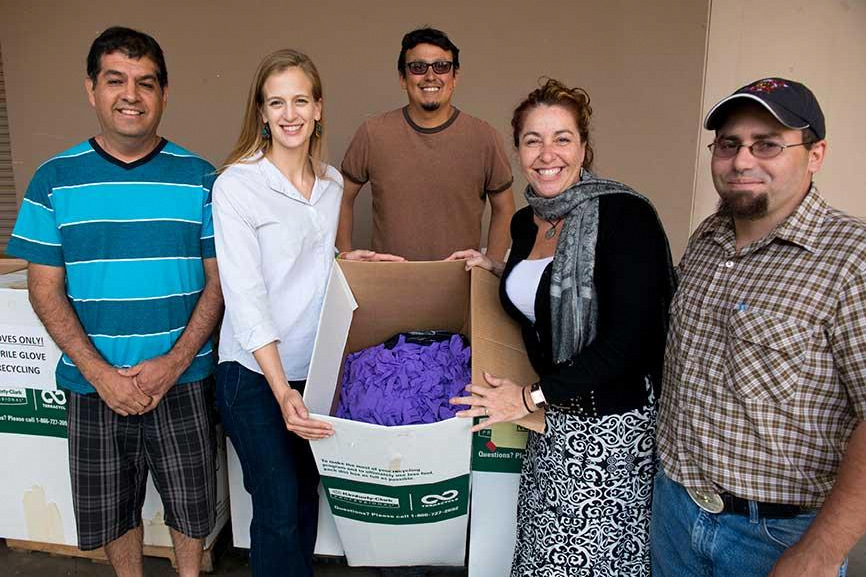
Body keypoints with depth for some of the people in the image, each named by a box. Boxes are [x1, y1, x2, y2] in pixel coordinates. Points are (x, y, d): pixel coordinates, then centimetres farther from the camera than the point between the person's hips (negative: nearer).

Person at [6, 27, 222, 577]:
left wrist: (173, 363, -13)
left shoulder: (198, 177, -3)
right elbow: (45, 289, -2)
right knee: (108, 510, 17)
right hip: (93, 383, 1)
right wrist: (100, 373, -12)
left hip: (182, 378, -1)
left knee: (193, 504, 12)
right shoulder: (55, 180, -1)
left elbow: (218, 280, -3)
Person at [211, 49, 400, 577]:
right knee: (279, 508, 3)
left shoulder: (332, 182, 5)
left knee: (306, 498, 17)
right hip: (255, 373, -5)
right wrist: (282, 392, -23)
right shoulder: (236, 185, -13)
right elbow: (245, 296, -18)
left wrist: (346, 261, 0)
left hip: (316, 367, 5)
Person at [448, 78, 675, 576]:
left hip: (613, 423, -6)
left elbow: (627, 339, -21)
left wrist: (531, 396, -16)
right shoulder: (526, 222, 7)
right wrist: (497, 269, 11)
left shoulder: (626, 216, -16)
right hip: (552, 423, 7)